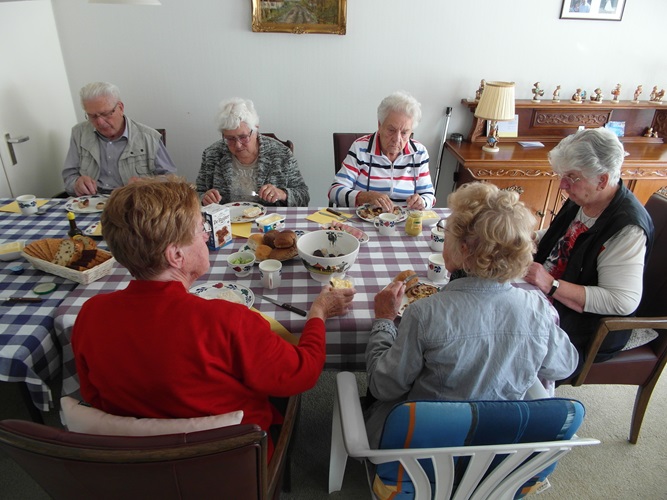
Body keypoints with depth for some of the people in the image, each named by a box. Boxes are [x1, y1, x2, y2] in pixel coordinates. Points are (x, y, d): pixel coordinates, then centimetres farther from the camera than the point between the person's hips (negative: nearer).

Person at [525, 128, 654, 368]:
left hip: (591, 323, -8)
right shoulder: (581, 199, 0)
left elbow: (622, 301, -28)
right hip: (547, 294, 9)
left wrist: (551, 285, -34)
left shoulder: (627, 228, -24)